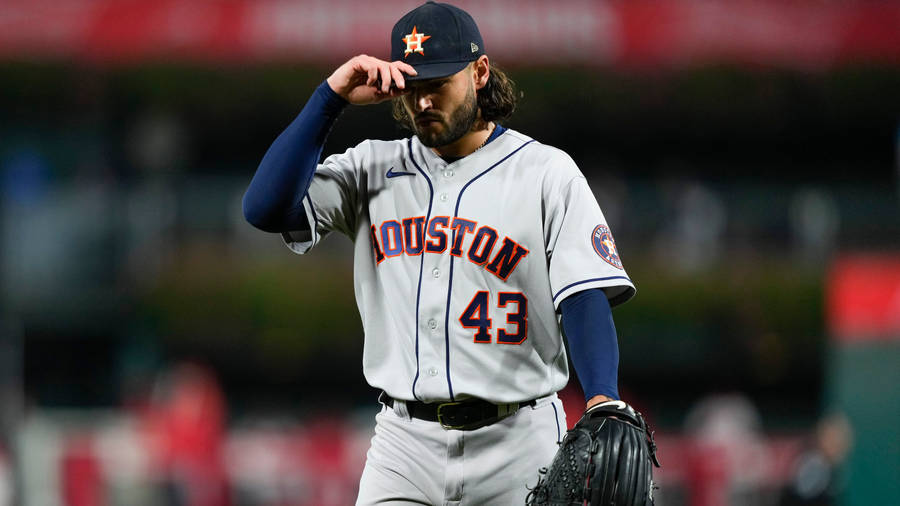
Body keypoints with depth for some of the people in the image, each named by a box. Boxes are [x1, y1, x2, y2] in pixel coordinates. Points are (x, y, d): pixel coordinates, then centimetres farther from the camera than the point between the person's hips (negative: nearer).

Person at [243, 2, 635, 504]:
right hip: (405, 442, 2)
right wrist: (331, 97, -6)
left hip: (516, 444, -2)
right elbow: (266, 208, -4)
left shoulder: (548, 173, 1)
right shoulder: (372, 169, 10)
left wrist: (602, 402, -26)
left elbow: (585, 297, -9)